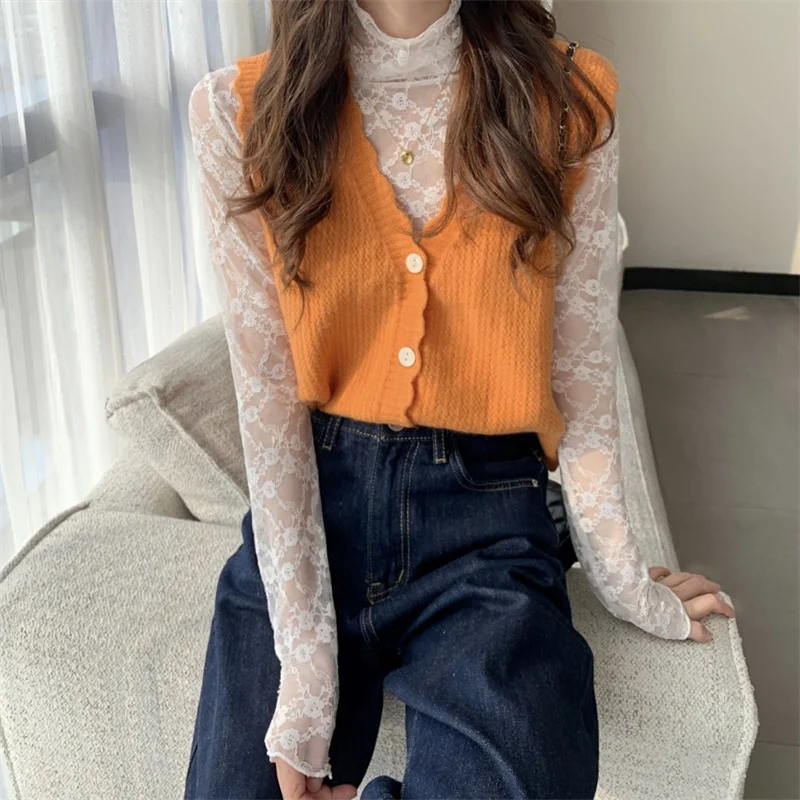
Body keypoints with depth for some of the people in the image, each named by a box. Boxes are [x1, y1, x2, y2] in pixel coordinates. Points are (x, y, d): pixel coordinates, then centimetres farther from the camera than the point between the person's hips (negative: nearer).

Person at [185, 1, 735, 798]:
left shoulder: (570, 102, -2)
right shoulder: (238, 111, -4)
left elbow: (580, 375, 2)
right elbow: (266, 395, -7)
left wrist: (625, 582, 5)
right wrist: (305, 662, -12)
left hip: (486, 526, 0)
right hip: (306, 512, 1)